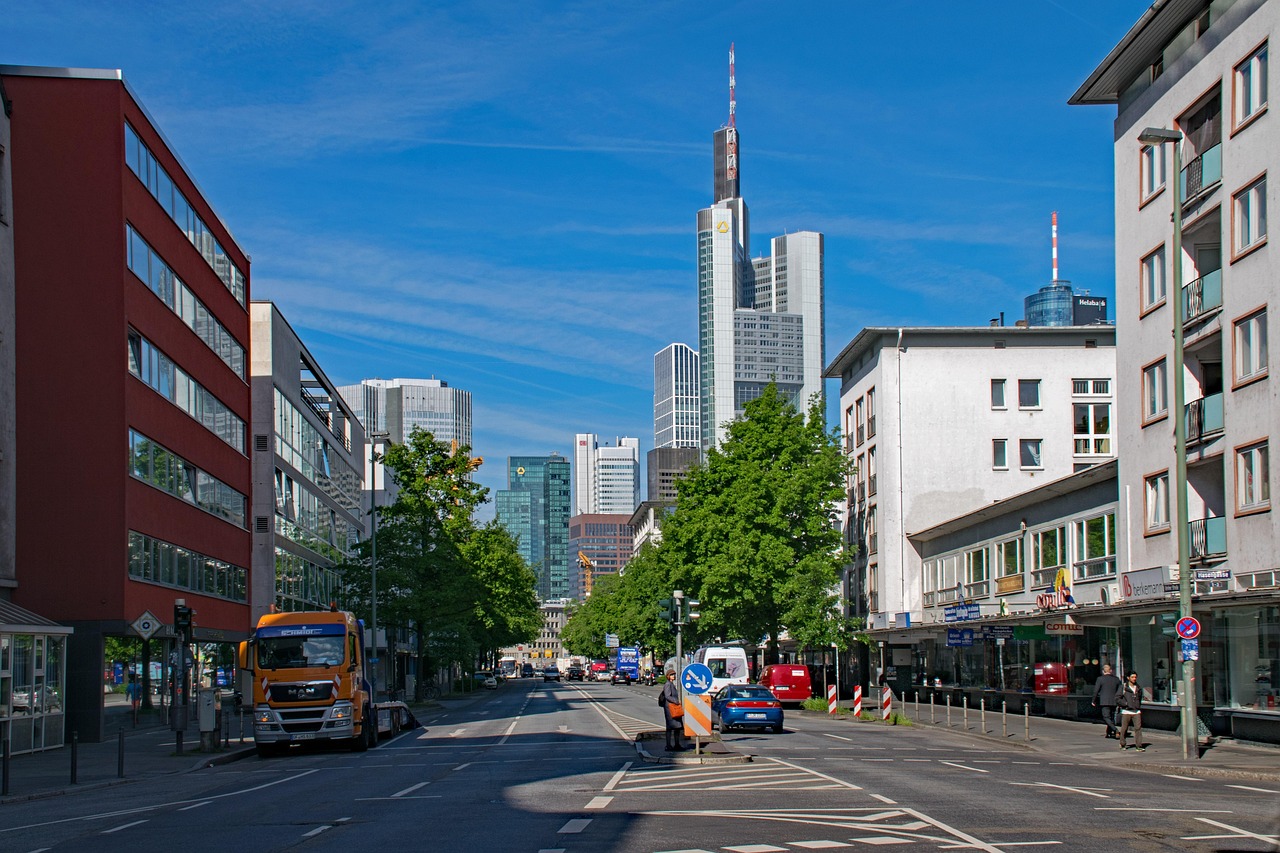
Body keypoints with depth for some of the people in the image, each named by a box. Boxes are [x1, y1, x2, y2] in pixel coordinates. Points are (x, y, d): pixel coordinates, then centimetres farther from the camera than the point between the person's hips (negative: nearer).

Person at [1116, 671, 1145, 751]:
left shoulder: (1138, 688, 14)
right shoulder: (1123, 687, 0)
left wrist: (1138, 707, 16)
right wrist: (1126, 704, -11)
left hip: (1136, 711, 3)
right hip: (1126, 711, -3)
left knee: (1138, 728, -8)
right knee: (1124, 729, 4)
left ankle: (1139, 746, -9)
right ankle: (1122, 744, 23)